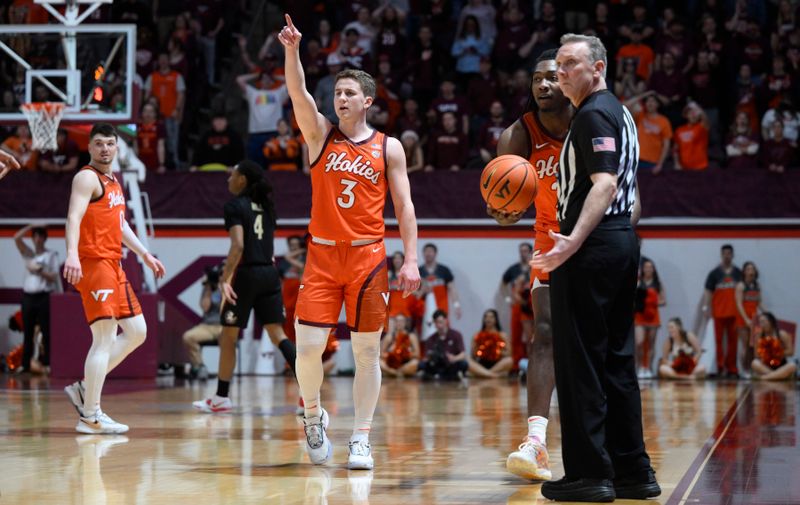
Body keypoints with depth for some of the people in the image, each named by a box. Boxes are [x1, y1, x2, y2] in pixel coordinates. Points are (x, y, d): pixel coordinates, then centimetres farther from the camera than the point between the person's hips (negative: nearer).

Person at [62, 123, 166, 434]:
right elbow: (74, 216, -24)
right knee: (105, 338, -12)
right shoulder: (87, 178, -9)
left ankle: (85, 388, 15)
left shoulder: (114, 182, 20)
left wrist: (144, 254, 27)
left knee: (137, 332, 11)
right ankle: (90, 417, -9)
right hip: (93, 263, -10)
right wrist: (72, 254, -39)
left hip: (113, 264, 10)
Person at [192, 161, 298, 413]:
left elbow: (238, 245, -18)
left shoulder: (235, 206, -7)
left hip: (247, 274, -6)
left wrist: (225, 279, -19)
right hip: (270, 273, 6)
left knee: (228, 337, 7)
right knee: (277, 334, 4)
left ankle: (221, 397, 15)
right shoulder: (265, 206, 15)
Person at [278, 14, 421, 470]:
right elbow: (298, 92, -9)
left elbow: (404, 205, 4)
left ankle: (361, 439, 9)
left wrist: (412, 260, -5)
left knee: (367, 350, 1)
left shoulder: (388, 147, 5)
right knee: (308, 347, -9)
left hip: (368, 256, 0)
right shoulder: (321, 134, 7)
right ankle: (314, 415, 18)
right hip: (322, 255, 0)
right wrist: (292, 50, -26)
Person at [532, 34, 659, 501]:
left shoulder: (593, 115, -11)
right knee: (616, 361, 12)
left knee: (580, 362, -5)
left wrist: (575, 239, -33)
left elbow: (604, 182, -23)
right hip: (623, 240, 10)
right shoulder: (619, 113, 19)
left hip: (592, 247, -10)